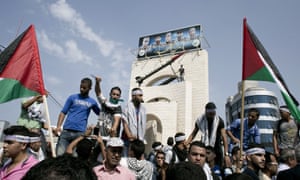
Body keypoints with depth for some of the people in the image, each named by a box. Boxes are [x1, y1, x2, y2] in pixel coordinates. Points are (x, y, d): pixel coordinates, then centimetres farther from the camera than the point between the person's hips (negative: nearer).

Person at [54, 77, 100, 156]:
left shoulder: (92, 102, 12)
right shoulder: (72, 97, 9)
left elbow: (100, 113, 24)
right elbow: (63, 112, 5)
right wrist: (58, 126, -6)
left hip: (80, 133, 0)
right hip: (66, 130, 0)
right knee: (60, 154, -1)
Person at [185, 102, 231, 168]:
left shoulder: (219, 121, -11)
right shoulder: (200, 120, -6)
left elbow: (224, 137, -17)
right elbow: (193, 134, 2)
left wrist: (226, 154, -26)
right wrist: (185, 144, -11)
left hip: (216, 148, -1)